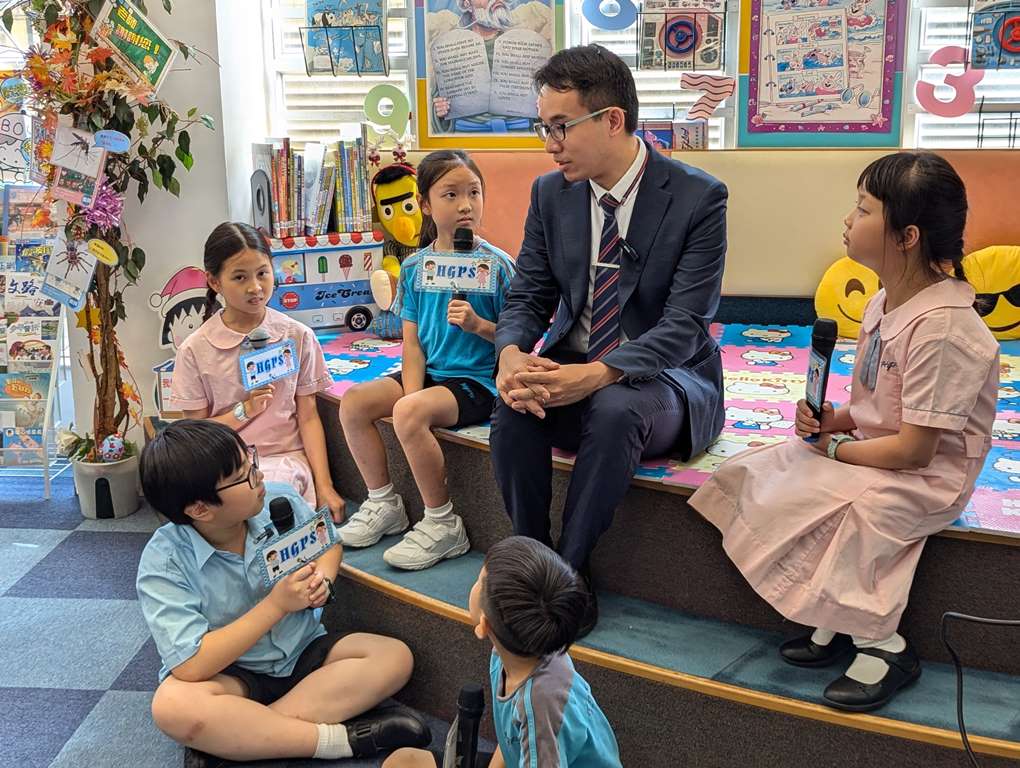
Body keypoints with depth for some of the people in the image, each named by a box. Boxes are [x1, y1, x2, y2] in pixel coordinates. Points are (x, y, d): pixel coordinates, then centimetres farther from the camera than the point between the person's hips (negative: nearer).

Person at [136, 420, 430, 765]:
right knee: (172, 706, -36)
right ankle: (340, 739, -27)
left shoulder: (280, 501, -11)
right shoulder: (164, 562, -22)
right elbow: (190, 667, -29)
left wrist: (321, 579, -12)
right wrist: (276, 604, -29)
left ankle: (228, 737, -23)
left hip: (302, 653, 5)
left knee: (395, 657, -18)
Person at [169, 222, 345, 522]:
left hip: (284, 459, 0)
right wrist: (246, 410, -13)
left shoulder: (298, 336, 4)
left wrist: (324, 486, -5)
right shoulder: (196, 350, 1)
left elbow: (308, 418, 4)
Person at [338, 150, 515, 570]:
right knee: (354, 401, -10)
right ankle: (384, 504, 7)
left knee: (409, 414, -29)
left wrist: (479, 325, -24)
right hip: (430, 374, 6)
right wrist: (411, 392, -11)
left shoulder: (496, 264, -9)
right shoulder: (414, 267, 5)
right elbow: (413, 343, 3)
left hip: (479, 379, -6)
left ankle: (443, 525, -13)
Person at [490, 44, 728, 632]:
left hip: (663, 376, -3)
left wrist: (596, 375, -37)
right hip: (572, 371, 4)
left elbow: (684, 324, -20)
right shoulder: (550, 193, 2)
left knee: (614, 409, -36)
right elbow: (527, 298, 3)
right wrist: (512, 355, -22)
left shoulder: (698, 197, -14)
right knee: (513, 406, -28)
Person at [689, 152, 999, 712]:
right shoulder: (884, 304, 4)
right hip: (876, 450, 9)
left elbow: (913, 448, -23)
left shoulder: (942, 329, -25)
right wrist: (834, 419, -6)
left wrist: (834, 448, -12)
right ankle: (836, 621, 2)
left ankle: (882, 645, -6)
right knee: (757, 476, -3)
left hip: (930, 475, -9)